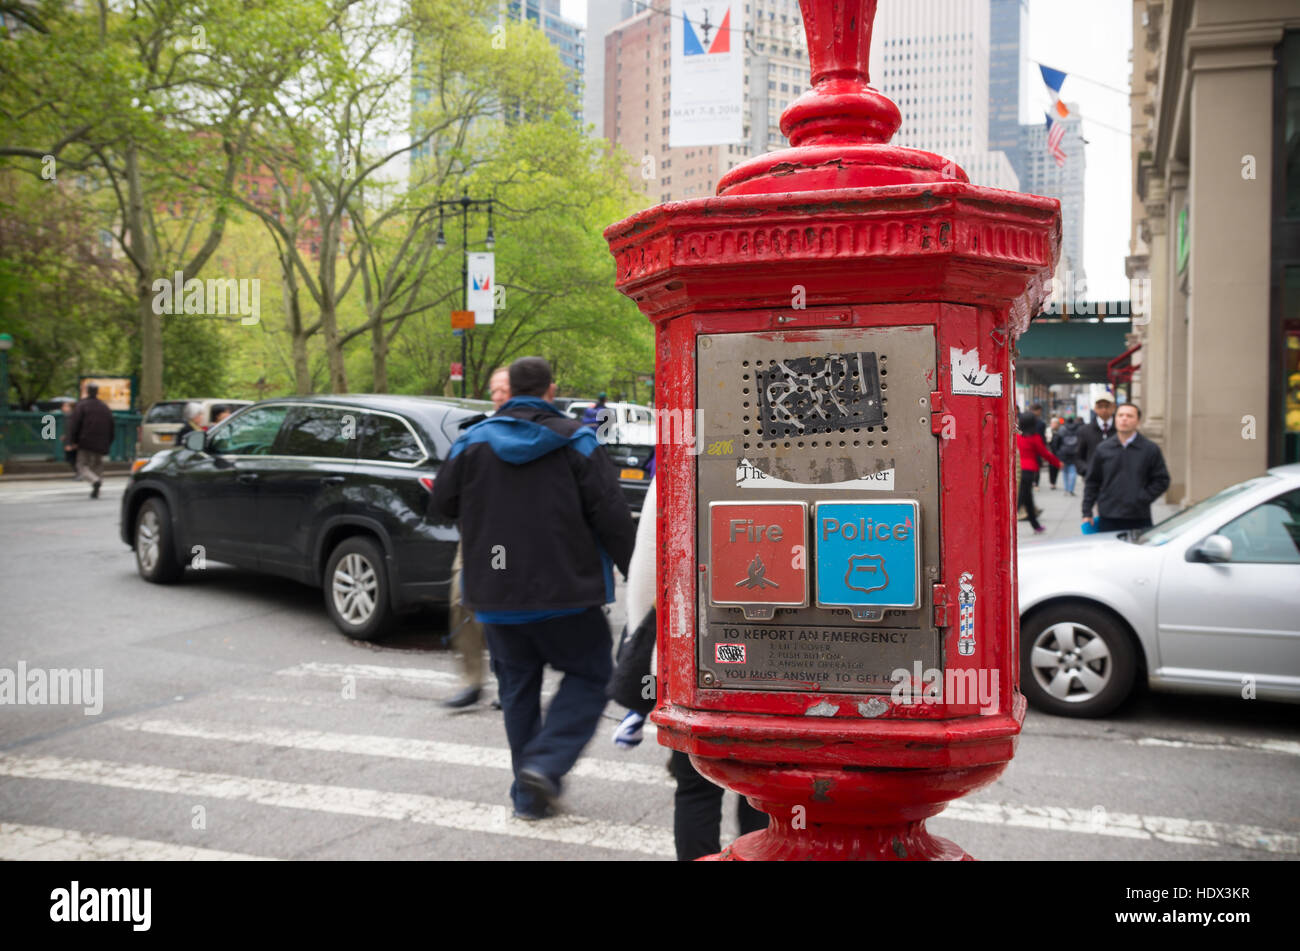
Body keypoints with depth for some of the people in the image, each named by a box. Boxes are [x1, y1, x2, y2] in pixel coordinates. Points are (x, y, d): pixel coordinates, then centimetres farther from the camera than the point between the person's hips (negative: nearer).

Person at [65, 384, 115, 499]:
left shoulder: (81, 405, -4)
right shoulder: (105, 407, 11)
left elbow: (74, 424, -10)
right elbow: (111, 426, 14)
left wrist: (71, 442, -8)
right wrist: (108, 444, 19)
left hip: (85, 443, -4)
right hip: (101, 444, 4)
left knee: (82, 465, 1)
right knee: (97, 466, 13)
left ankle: (95, 481, -26)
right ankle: (95, 491, 6)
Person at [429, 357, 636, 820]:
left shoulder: (473, 442, 2)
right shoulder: (575, 441, -5)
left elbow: (442, 503, 10)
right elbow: (611, 516, -9)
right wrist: (635, 572, -1)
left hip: (495, 594, 3)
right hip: (565, 591, -3)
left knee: (517, 687, 14)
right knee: (588, 676, 11)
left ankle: (529, 794, 17)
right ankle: (545, 764, -6)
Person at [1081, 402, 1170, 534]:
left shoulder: (1151, 449, 3)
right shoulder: (1103, 449, 8)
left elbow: (1162, 481, 5)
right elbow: (1092, 482, 11)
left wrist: (1142, 499, -8)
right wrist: (1087, 513, 5)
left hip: (1139, 520, -1)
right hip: (1108, 519, 1)